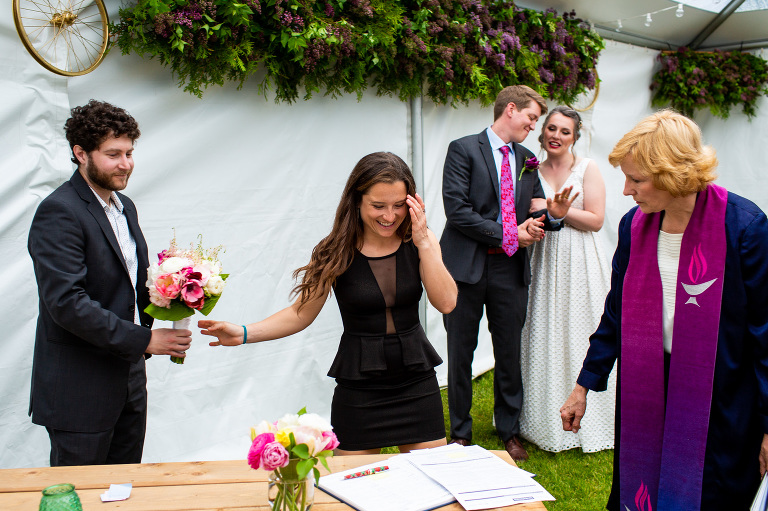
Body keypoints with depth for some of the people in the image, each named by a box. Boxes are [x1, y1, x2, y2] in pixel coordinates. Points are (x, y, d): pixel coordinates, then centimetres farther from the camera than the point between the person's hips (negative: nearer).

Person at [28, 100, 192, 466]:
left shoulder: (125, 206, 12)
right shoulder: (58, 212, -16)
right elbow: (67, 302, -24)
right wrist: (144, 340, -23)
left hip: (129, 380, 8)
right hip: (79, 393, -8)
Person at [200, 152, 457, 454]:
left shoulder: (420, 241, -4)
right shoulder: (337, 252, -8)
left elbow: (446, 303, -13)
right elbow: (302, 313, -4)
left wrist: (422, 242, -19)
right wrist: (243, 334, -15)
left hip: (417, 383, 2)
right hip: (359, 388, -1)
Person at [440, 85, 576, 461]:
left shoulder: (526, 160, 14)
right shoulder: (463, 149, -5)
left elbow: (534, 213, 16)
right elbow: (457, 211, -14)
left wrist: (552, 215, -7)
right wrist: (508, 235, -13)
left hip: (510, 268, 5)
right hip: (468, 265, -4)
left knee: (510, 352, 10)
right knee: (461, 353, 7)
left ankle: (509, 432, 27)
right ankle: (460, 433, 23)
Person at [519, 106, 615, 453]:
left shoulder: (587, 168, 1)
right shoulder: (533, 171, 9)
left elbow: (595, 219, -7)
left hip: (581, 265, -3)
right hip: (545, 263, 3)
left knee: (580, 339, 0)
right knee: (544, 339, 3)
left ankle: (587, 424, 14)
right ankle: (548, 422, 15)